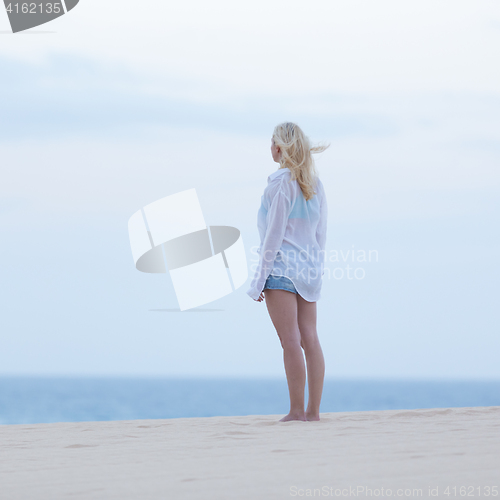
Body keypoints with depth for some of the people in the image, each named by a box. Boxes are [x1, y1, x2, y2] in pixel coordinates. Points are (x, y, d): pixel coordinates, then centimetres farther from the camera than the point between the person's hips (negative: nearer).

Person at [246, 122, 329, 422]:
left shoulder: (281, 183, -10)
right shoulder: (315, 184, 10)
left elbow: (274, 234, -12)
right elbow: (321, 233, 13)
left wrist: (260, 278, -8)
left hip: (281, 265, -7)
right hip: (309, 268, 7)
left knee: (291, 341, -7)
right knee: (310, 339, 5)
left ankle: (297, 410, -8)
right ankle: (314, 410, 5)